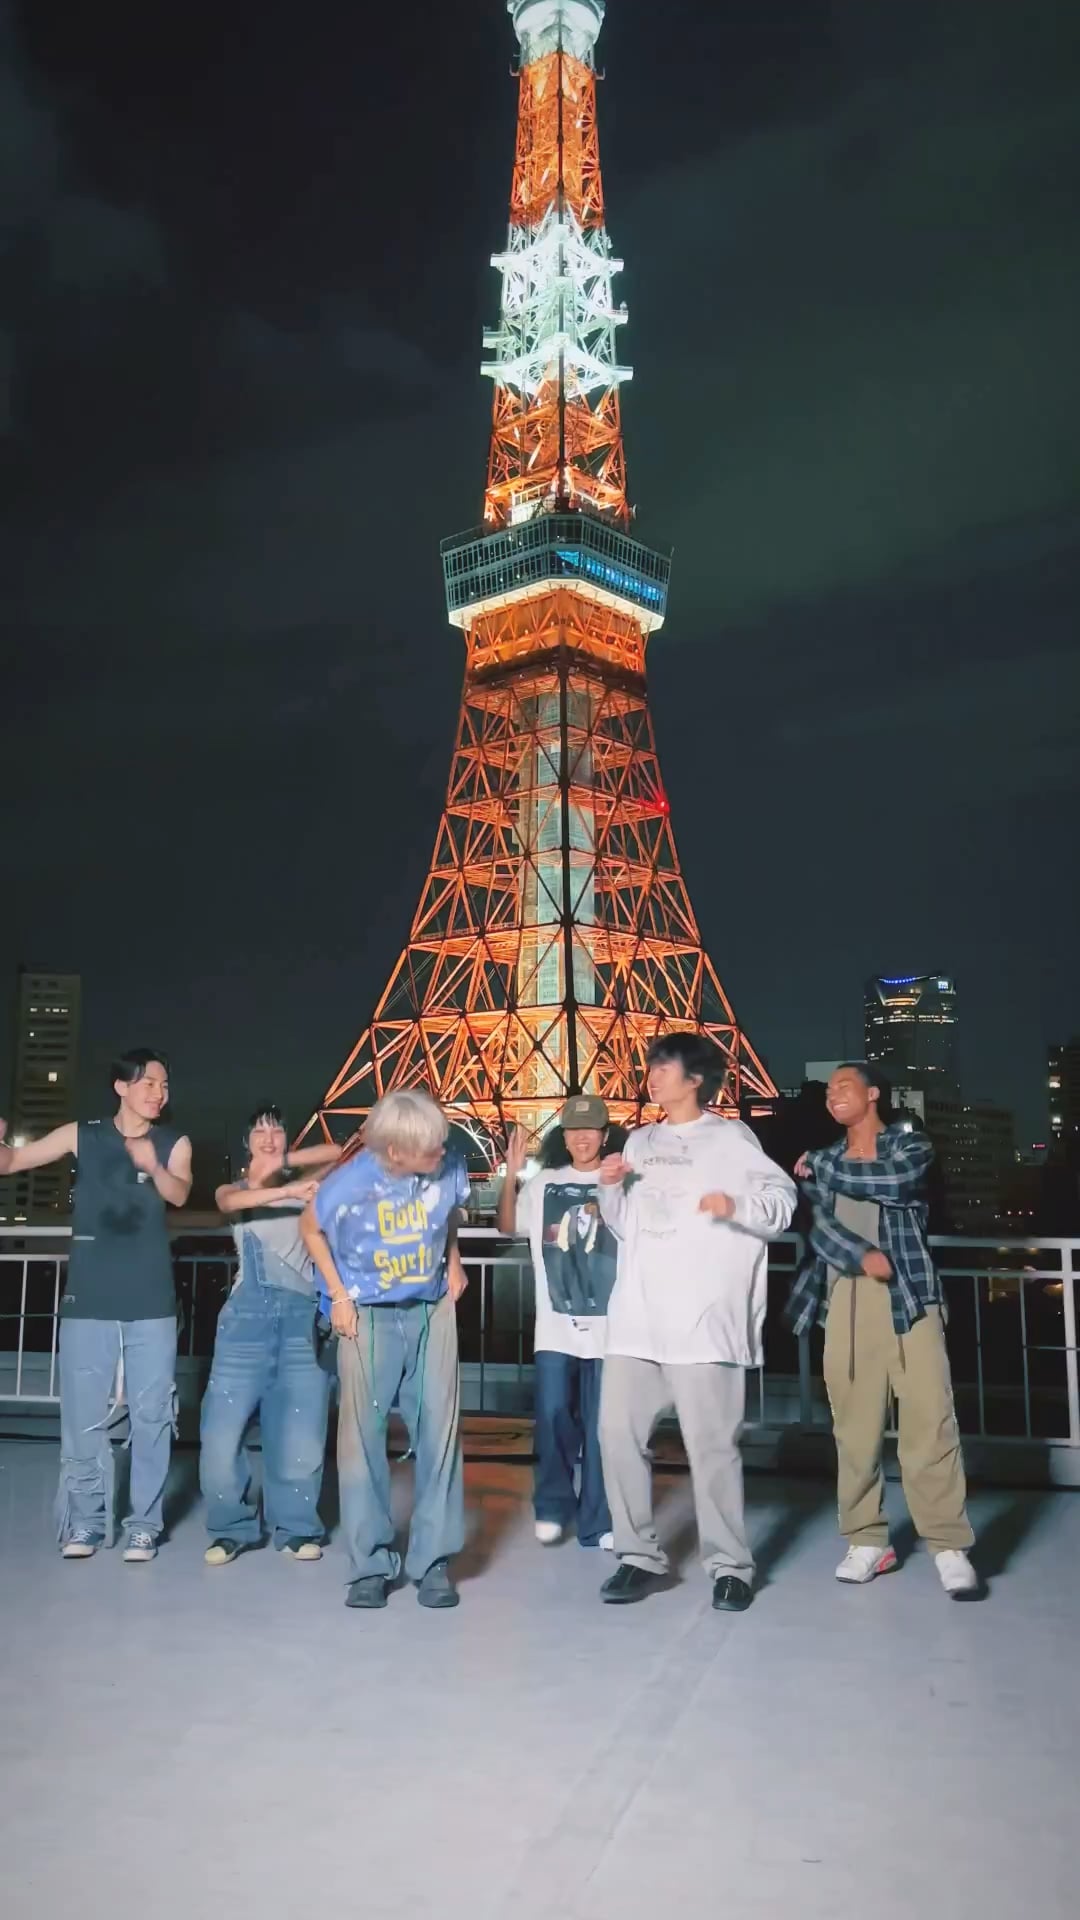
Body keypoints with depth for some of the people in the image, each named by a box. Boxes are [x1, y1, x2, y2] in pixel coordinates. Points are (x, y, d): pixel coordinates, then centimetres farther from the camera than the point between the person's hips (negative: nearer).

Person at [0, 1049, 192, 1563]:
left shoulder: (174, 1143, 3)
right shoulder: (82, 1135, 3)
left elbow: (179, 1194, -15)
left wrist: (152, 1166, -37)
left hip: (152, 1304, 0)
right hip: (88, 1302, 0)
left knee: (151, 1415, 2)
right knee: (82, 1418, 4)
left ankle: (143, 1524, 11)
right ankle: (84, 1522, 16)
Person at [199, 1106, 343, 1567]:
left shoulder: (300, 1185, 18)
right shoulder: (232, 1189, 13)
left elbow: (335, 1152, 8)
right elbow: (232, 1202, -10)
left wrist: (282, 1163, 4)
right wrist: (288, 1191, -26)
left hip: (303, 1314, 1)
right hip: (249, 1314, -1)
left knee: (300, 1433, -3)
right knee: (222, 1429, -7)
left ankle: (295, 1527, 12)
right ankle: (233, 1527, 10)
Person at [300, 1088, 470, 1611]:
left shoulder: (449, 1168, -15)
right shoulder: (349, 1183, -21)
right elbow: (310, 1228, 0)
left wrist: (453, 1261, 3)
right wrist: (338, 1295, -4)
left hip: (432, 1313, 2)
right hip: (368, 1318, -1)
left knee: (438, 1433, 0)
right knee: (362, 1437, 2)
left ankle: (433, 1561, 12)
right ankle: (369, 1564, 15)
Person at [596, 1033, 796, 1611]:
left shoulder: (729, 1137, 0)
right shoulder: (640, 1142, 18)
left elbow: (783, 1199, -8)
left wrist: (737, 1205, -26)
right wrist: (610, 1190, 4)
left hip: (702, 1319, -6)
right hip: (636, 1318, 6)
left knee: (711, 1445, -2)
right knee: (618, 1434, 4)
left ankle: (730, 1566, 13)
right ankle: (640, 1556, 18)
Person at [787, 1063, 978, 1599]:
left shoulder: (910, 1145, 8)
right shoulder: (826, 1163, 17)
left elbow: (892, 1181, -14)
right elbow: (819, 1228, 3)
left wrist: (820, 1167, -3)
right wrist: (862, 1256, -17)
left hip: (907, 1296, -3)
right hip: (845, 1300, 3)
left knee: (929, 1420, -7)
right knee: (855, 1424, 4)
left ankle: (949, 1545, 2)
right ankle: (867, 1540, 14)